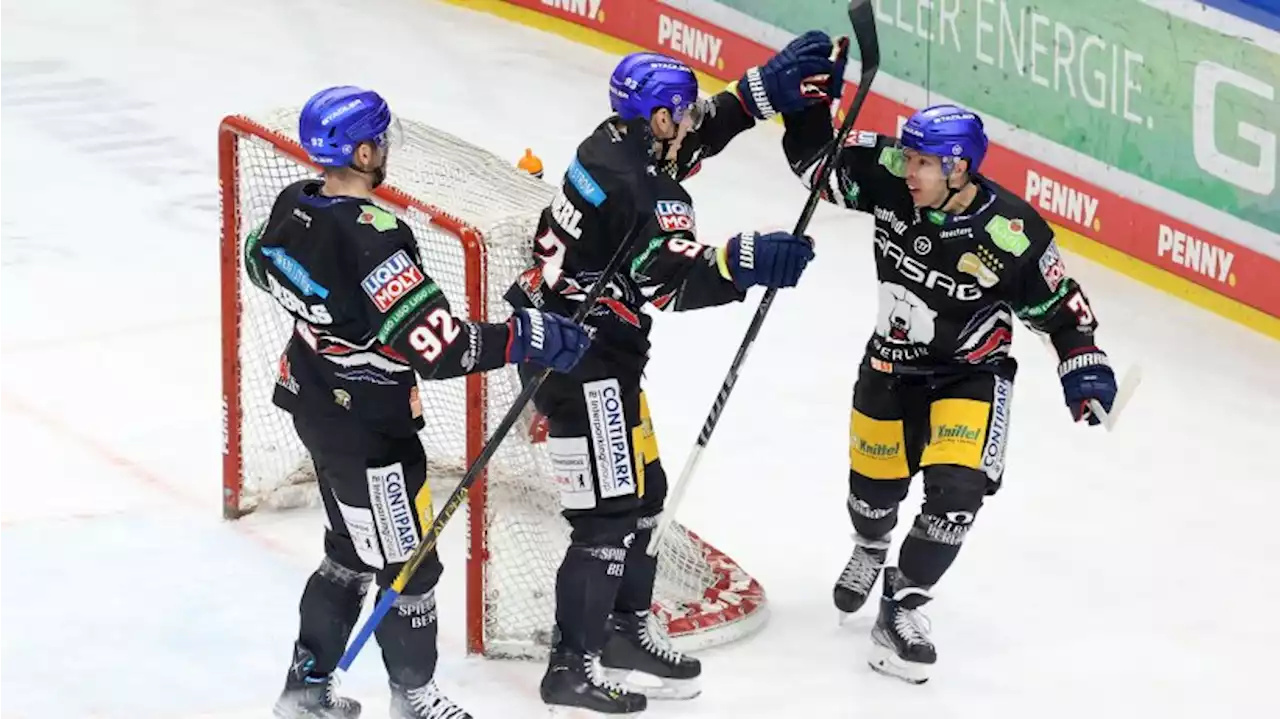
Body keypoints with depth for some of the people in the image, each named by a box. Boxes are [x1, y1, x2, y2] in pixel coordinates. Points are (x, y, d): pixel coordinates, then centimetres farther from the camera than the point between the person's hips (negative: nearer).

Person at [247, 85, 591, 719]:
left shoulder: (293, 205, -6)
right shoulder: (371, 242, -32)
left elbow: (261, 263, 17)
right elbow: (438, 349, -34)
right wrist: (529, 337, -26)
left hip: (313, 400, 9)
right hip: (366, 429, -9)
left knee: (351, 549, 24)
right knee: (409, 563, 9)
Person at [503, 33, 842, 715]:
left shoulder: (620, 142, 4)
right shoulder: (642, 189, -24)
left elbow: (699, 128, 19)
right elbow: (673, 281, -30)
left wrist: (770, 85, 9)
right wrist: (744, 262, -42)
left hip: (601, 348, 11)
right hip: (577, 356, -11)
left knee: (643, 489, 20)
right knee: (609, 511, -6)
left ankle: (624, 627, 35)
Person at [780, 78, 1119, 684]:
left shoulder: (1011, 236, -27)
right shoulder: (889, 179, -20)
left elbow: (1060, 306, -14)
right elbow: (817, 162, -8)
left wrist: (1083, 365, -24)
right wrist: (809, 104, -24)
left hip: (971, 375, -3)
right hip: (891, 364, 3)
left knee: (956, 490, -20)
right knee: (873, 485, 16)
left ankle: (901, 607, -4)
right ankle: (870, 549, 53)